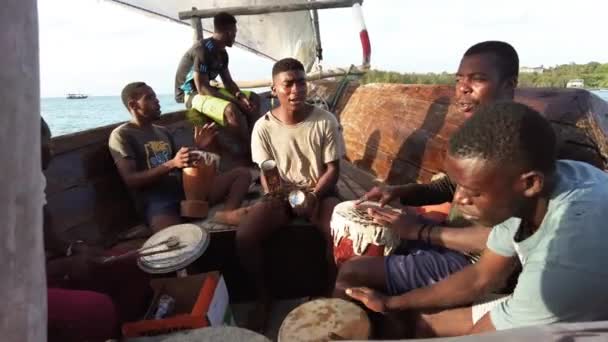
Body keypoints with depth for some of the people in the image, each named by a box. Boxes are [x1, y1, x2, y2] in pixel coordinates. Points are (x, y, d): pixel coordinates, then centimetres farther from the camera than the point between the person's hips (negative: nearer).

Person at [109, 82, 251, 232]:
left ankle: (227, 213, -31)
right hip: (156, 202, -8)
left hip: (185, 191, 8)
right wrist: (172, 164, -21)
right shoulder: (121, 135, 3)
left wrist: (198, 148, 6)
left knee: (242, 173, -8)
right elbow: (130, 180, -10)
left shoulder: (162, 131, 25)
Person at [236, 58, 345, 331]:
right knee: (244, 238, -23)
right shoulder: (263, 127, -7)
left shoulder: (325, 121, -9)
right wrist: (275, 196, -24)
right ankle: (264, 297, 4)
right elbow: (266, 174, -2)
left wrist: (314, 197, -22)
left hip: (320, 192, 0)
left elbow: (333, 169, -6)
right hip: (281, 194, 1)